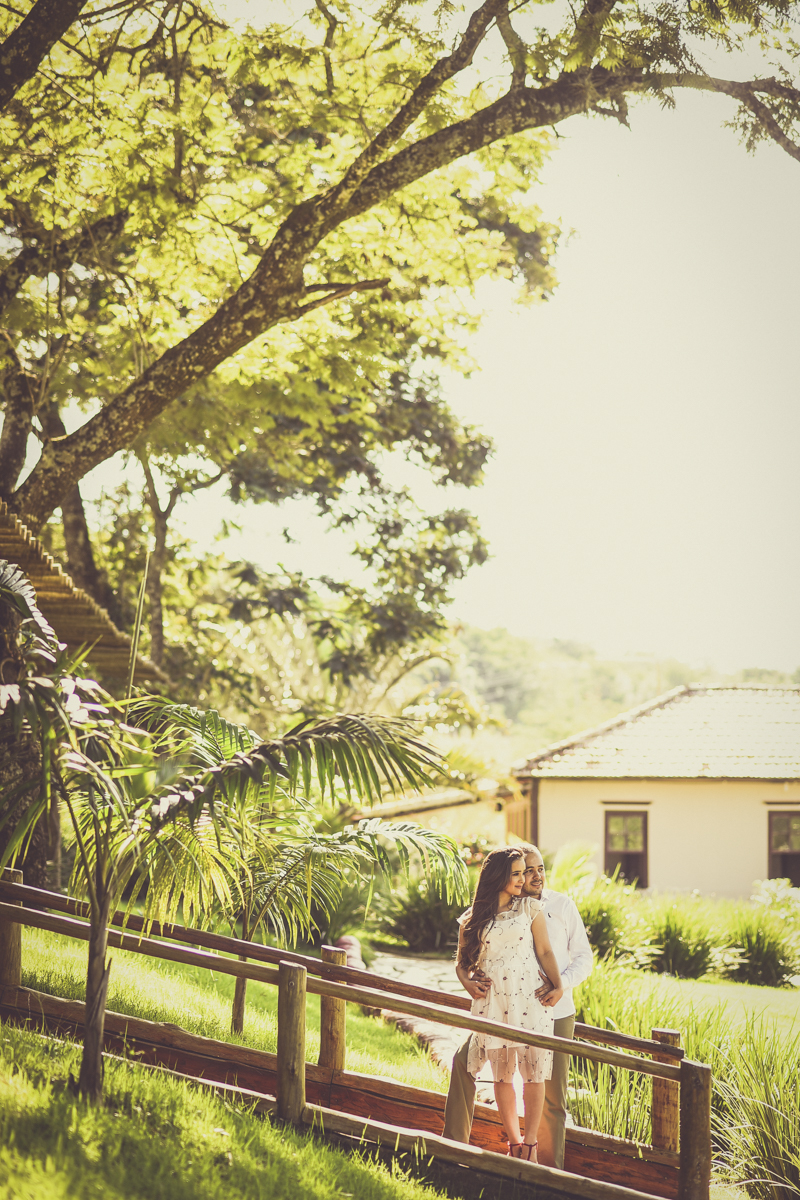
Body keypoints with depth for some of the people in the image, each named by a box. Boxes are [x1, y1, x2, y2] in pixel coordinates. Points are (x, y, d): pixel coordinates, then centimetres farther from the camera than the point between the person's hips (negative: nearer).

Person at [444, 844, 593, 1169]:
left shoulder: (562, 905, -2)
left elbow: (584, 957, 0)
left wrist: (564, 983, -20)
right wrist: (471, 978, -20)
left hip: (553, 1015, -1)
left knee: (552, 1098, 3)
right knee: (463, 1061, -6)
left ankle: (550, 1170, 16)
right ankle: (454, 1144, 6)